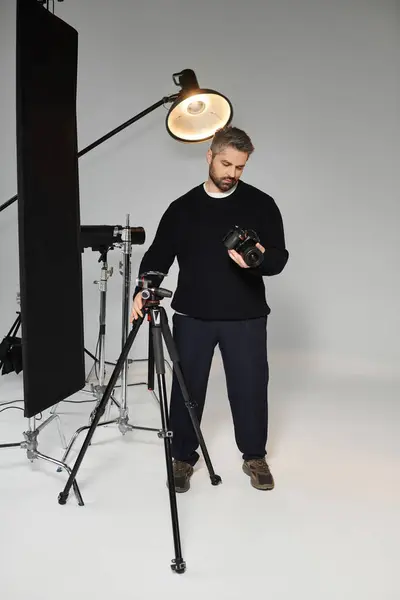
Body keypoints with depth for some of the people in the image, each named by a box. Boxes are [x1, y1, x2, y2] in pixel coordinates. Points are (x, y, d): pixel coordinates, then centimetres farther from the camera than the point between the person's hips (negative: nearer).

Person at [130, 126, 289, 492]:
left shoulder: (261, 205, 1)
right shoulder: (182, 208, 6)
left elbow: (279, 259, -3)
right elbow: (159, 255, 4)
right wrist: (144, 289, -14)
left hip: (246, 318, -1)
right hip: (192, 317, 1)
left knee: (250, 389, 7)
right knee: (187, 390, 6)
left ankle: (255, 457, 28)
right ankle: (184, 458, 24)